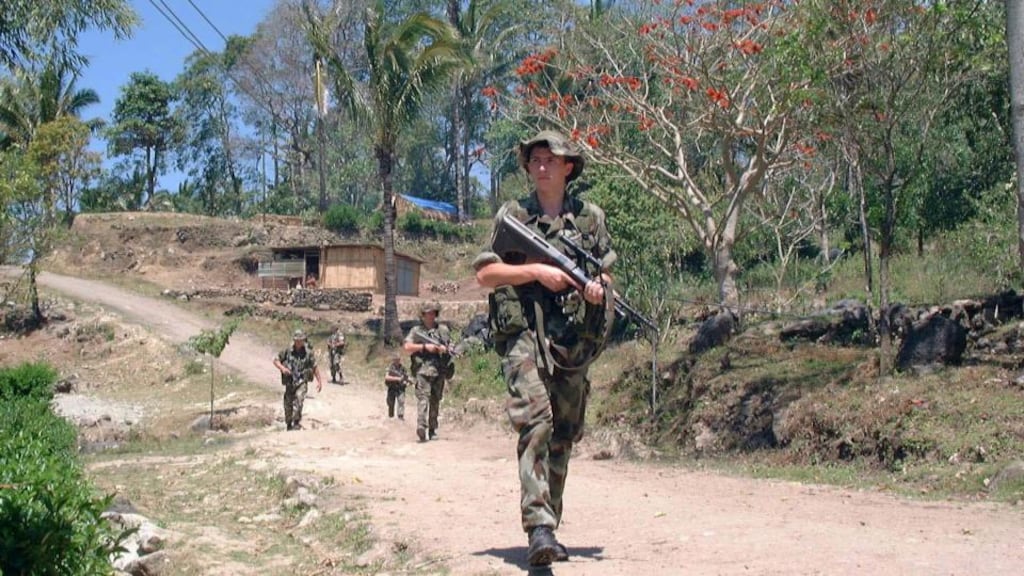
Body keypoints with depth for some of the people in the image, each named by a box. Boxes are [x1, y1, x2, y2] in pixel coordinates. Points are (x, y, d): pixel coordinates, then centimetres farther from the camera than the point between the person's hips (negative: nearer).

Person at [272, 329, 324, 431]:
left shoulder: (308, 352, -1)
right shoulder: (287, 351, -1)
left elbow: (314, 367, 7)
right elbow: (276, 360, 6)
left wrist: (319, 381, 9)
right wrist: (282, 368, -14)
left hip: (301, 382, -2)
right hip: (289, 382, 2)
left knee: (299, 398, -25)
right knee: (288, 404, 8)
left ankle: (297, 423, -22)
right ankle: (289, 424, 30)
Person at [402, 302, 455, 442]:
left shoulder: (443, 329, 16)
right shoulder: (416, 331, 7)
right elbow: (406, 347, -3)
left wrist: (445, 349, -3)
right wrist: (424, 346, -11)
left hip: (439, 371, 4)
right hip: (423, 369, -4)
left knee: (435, 401, 8)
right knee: (423, 397, -18)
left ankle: (432, 430, 16)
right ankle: (421, 426, -31)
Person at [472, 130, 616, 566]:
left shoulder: (590, 217, 13)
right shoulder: (512, 215, 5)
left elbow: (605, 272, 20)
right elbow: (485, 274, 1)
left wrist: (598, 286, -4)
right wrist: (537, 271, -11)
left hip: (572, 338, 4)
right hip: (522, 332, -4)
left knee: (563, 434, 8)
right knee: (534, 422, -20)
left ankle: (549, 526, 20)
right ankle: (539, 528, -26)